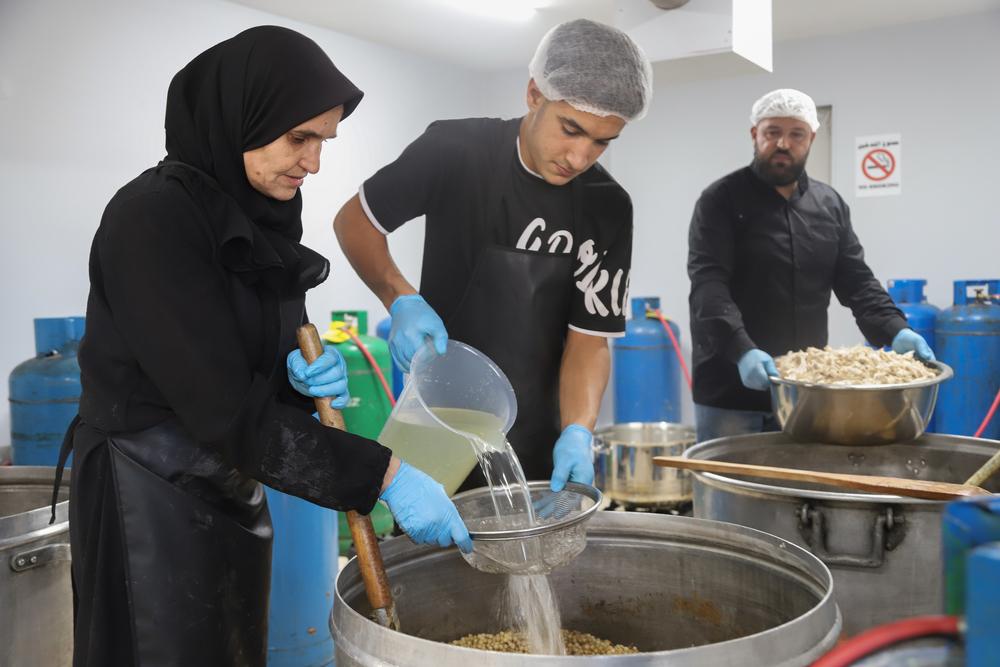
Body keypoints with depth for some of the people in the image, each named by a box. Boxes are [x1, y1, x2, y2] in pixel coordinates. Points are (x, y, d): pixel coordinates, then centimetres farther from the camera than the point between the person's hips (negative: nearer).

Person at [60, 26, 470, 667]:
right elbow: (223, 408, -24)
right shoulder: (153, 215, -19)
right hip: (152, 499, -7)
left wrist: (307, 376, -10)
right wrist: (383, 474, -25)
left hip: (232, 496, 7)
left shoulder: (264, 218, 4)